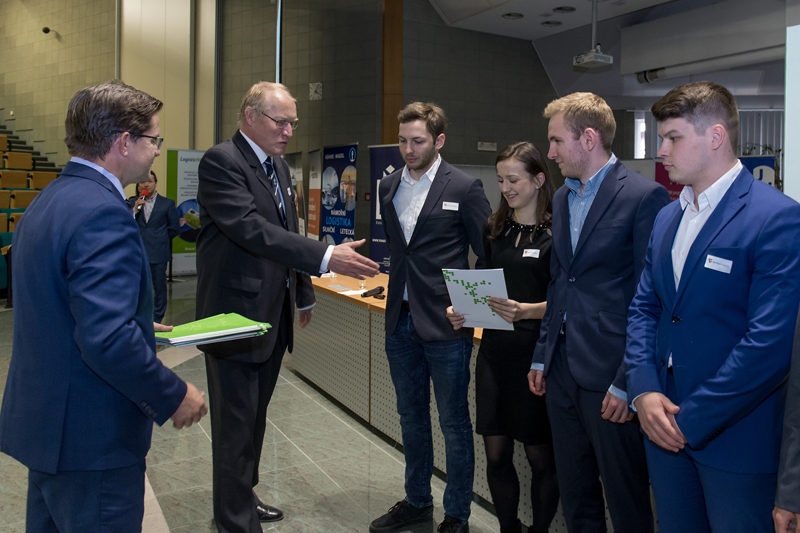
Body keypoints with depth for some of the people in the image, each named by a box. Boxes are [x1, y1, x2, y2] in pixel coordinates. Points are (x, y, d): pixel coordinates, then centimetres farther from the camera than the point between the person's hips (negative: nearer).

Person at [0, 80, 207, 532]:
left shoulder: (51, 199, 10)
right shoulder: (102, 212, -23)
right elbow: (107, 340, -30)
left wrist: (137, 325, 18)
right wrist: (174, 396, -18)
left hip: (45, 421, 10)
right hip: (93, 439, -10)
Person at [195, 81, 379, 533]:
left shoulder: (279, 166, 13)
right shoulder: (221, 162, -15)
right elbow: (253, 230, -28)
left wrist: (304, 294, 25)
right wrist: (326, 257, -34)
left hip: (274, 317, 9)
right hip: (237, 317, -9)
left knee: (255, 416, 20)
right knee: (237, 424, 1)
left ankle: (243, 497, 36)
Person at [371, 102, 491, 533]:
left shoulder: (464, 188, -7)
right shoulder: (388, 186, 9)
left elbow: (488, 256, -5)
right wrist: (397, 294, 7)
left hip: (445, 322, -5)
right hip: (400, 321, 6)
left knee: (454, 424, 7)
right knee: (411, 417, 18)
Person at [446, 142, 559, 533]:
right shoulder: (494, 229, 10)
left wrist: (527, 310, -25)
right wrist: (462, 309, -2)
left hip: (536, 354, -5)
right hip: (496, 351, 5)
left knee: (540, 457, 7)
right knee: (496, 454, 9)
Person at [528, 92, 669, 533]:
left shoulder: (644, 196, -11)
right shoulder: (562, 198, 13)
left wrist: (628, 382, -15)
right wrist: (542, 356, 14)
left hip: (609, 375, -7)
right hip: (562, 370, 7)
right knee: (574, 492, 19)